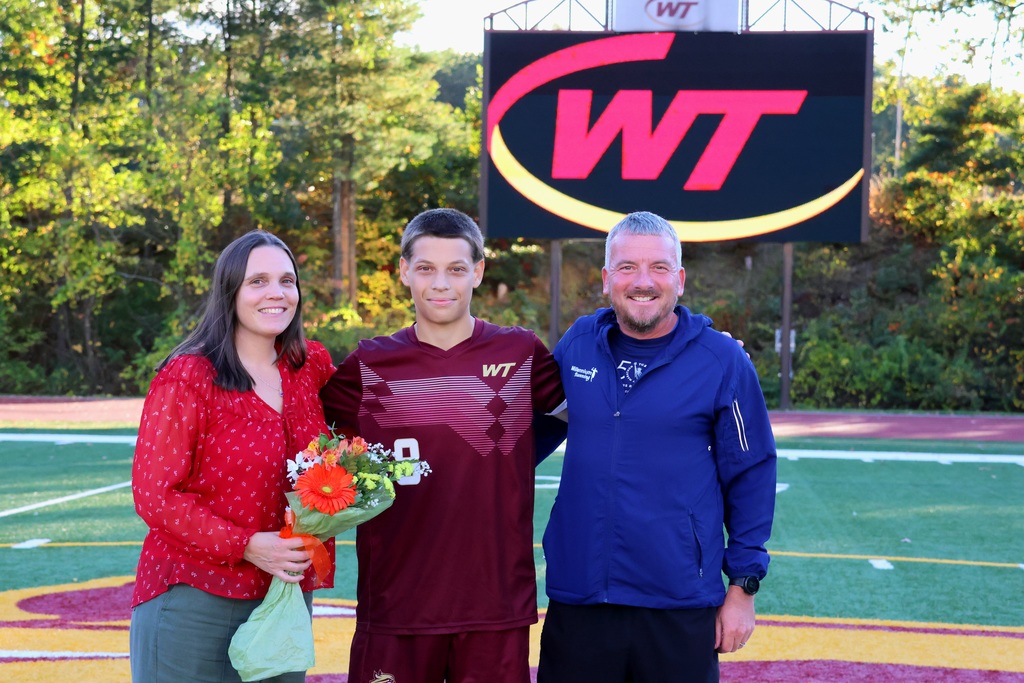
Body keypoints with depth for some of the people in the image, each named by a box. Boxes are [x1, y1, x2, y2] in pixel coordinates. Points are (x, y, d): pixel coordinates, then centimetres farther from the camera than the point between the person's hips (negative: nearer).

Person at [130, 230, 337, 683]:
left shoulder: (311, 366, 5)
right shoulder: (186, 377, -10)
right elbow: (154, 493, -12)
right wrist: (247, 546, -20)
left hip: (287, 591, 5)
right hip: (196, 599, -5)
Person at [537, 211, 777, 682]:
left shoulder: (723, 362, -4)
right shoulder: (577, 344, 5)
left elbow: (751, 478, -1)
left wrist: (743, 586, -2)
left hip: (682, 612, -3)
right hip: (577, 604, 3)